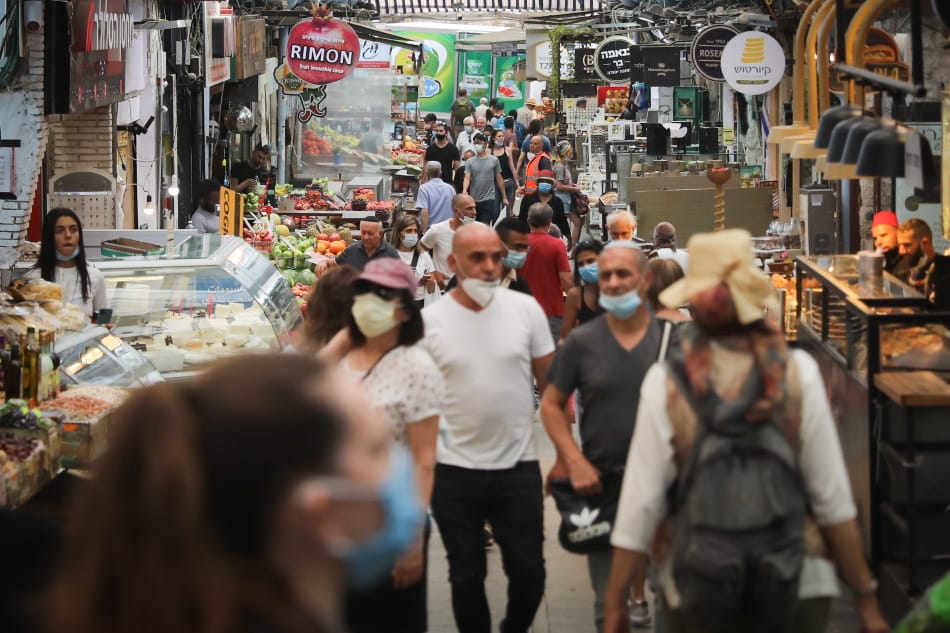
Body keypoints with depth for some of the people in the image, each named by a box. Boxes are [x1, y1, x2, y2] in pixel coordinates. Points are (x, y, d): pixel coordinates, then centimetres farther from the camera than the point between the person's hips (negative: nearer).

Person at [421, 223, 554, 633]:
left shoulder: (526, 310, -2)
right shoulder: (429, 321, -5)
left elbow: (551, 384, 5)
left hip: (518, 468, 1)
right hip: (454, 472, -1)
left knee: (529, 573, 6)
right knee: (467, 576, 11)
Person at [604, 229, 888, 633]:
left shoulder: (665, 384, -9)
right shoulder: (797, 374, -8)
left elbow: (641, 504, -8)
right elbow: (833, 499, -6)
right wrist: (866, 599, 2)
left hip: (694, 595, 0)